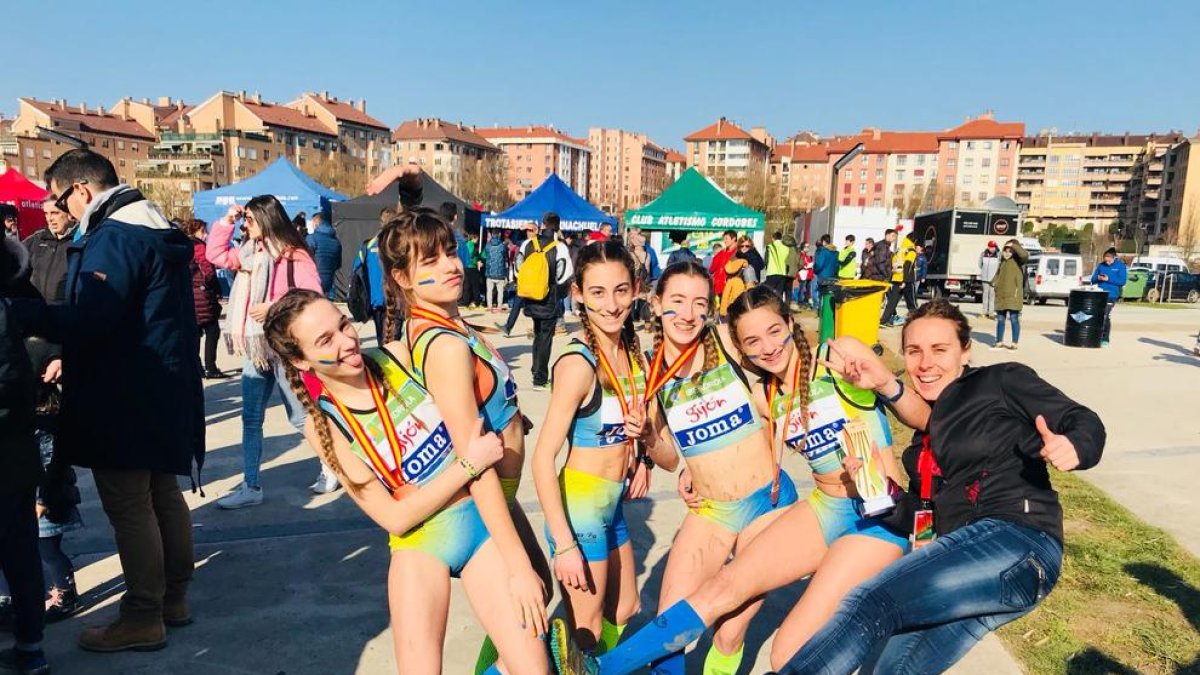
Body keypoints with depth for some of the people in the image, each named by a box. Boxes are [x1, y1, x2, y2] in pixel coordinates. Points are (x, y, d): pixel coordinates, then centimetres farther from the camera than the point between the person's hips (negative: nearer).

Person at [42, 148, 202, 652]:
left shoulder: (114, 237, -16)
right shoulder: (156, 231, 15)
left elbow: (87, 319, -25)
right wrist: (68, 354, 18)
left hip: (122, 399, -10)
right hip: (163, 391, 10)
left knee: (129, 507, -1)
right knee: (164, 496, 16)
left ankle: (143, 618, 9)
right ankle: (173, 598, 27)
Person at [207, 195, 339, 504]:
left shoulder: (294, 256, -12)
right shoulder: (250, 252, 11)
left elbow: (312, 298, -19)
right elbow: (215, 254, 19)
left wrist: (275, 307, -24)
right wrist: (226, 221, 9)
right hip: (256, 347, 8)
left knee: (300, 416, 4)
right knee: (250, 418, 8)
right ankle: (251, 487, 15)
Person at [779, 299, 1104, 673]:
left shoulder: (1001, 381, 4)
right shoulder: (928, 426, 22)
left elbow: (1085, 423, -2)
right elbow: (923, 510, 22)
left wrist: (1073, 448, -24)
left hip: (1018, 543, -7)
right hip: (962, 554, 7)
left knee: (871, 602, -22)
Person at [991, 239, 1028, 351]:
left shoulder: (1018, 260, -3)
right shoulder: (1003, 262, 16)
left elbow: (1025, 255, -25)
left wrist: (1013, 245, -17)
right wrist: (994, 282, 5)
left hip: (1013, 296, -6)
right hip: (1001, 296, 6)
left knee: (1014, 319, -2)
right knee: (1000, 319, 11)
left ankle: (1015, 343, 4)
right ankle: (999, 342, 19)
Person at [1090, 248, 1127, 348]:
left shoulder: (1120, 266, -2)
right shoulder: (1101, 265, 9)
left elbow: (1122, 281, -8)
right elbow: (1093, 279, 11)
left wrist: (1108, 279, -18)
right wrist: (1098, 278, -12)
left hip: (1111, 296, -4)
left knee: (1106, 317, -8)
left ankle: (1105, 339, -2)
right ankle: (1097, 337, 14)